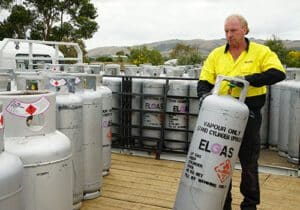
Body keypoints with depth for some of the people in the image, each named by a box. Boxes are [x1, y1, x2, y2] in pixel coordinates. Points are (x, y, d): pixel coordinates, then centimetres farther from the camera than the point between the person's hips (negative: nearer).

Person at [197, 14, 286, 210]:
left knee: (249, 162, 10)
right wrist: (204, 95, -18)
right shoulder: (216, 54, 5)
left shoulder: (261, 52, -3)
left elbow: (278, 73, -15)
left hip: (249, 115, -2)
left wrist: (249, 79, -25)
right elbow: (204, 81, 3)